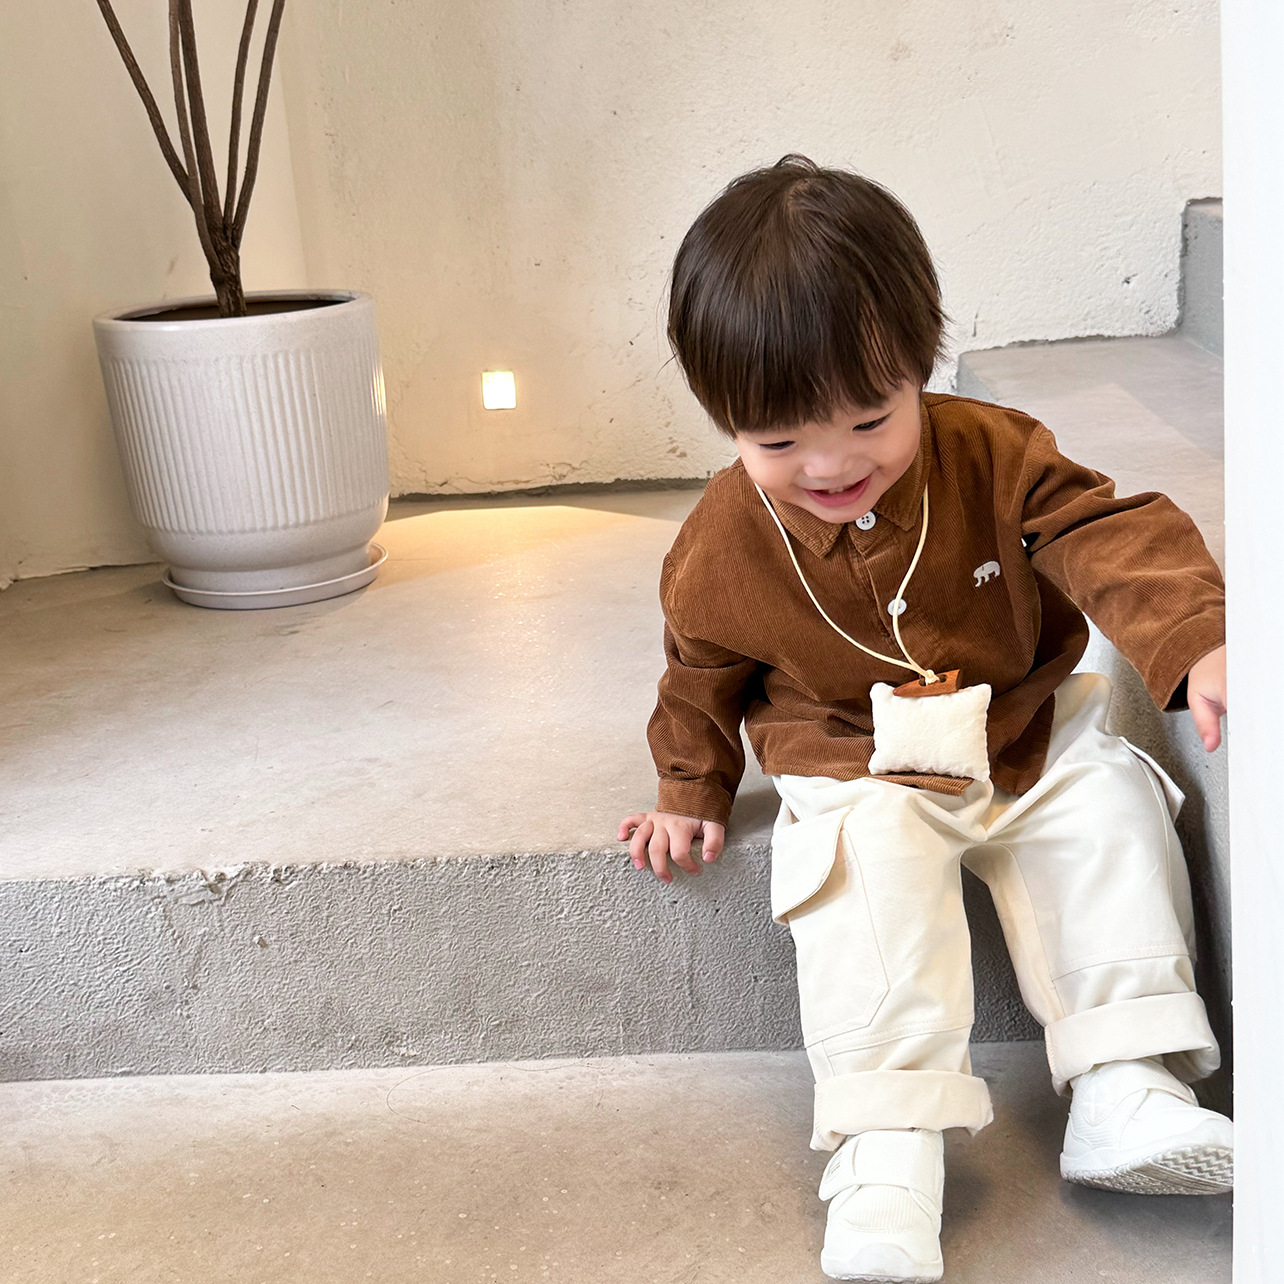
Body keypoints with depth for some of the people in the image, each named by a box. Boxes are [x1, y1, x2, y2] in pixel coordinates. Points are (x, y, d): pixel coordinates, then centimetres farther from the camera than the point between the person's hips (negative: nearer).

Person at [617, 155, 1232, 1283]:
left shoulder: (994, 455, -14)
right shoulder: (719, 550, -13)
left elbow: (1109, 537, -22)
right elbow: (702, 678, 5)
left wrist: (1196, 641, -39)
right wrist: (692, 793, 11)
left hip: (1030, 739, 3)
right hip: (858, 779, -2)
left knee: (1114, 806, -18)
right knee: (870, 874, -29)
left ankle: (1127, 1086, -13)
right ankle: (886, 1150, -30)